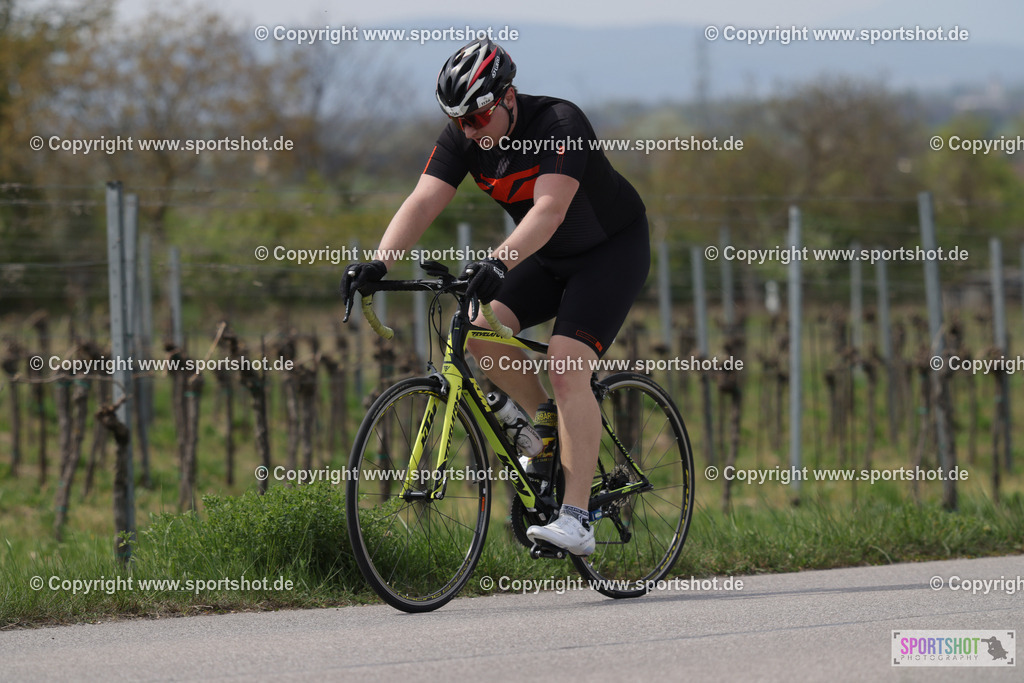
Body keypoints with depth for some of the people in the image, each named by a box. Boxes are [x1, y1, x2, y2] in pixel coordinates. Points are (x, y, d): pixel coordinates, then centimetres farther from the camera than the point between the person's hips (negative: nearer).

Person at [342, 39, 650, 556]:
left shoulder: (559, 125, -30)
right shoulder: (462, 138, -12)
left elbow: (550, 208, -43)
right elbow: (423, 202, -21)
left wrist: (500, 262, -58)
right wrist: (379, 262, -38)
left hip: (614, 250, -7)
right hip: (550, 259, 7)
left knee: (566, 368, -23)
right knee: (483, 331, -16)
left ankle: (576, 520, -25)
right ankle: (550, 425, 10)